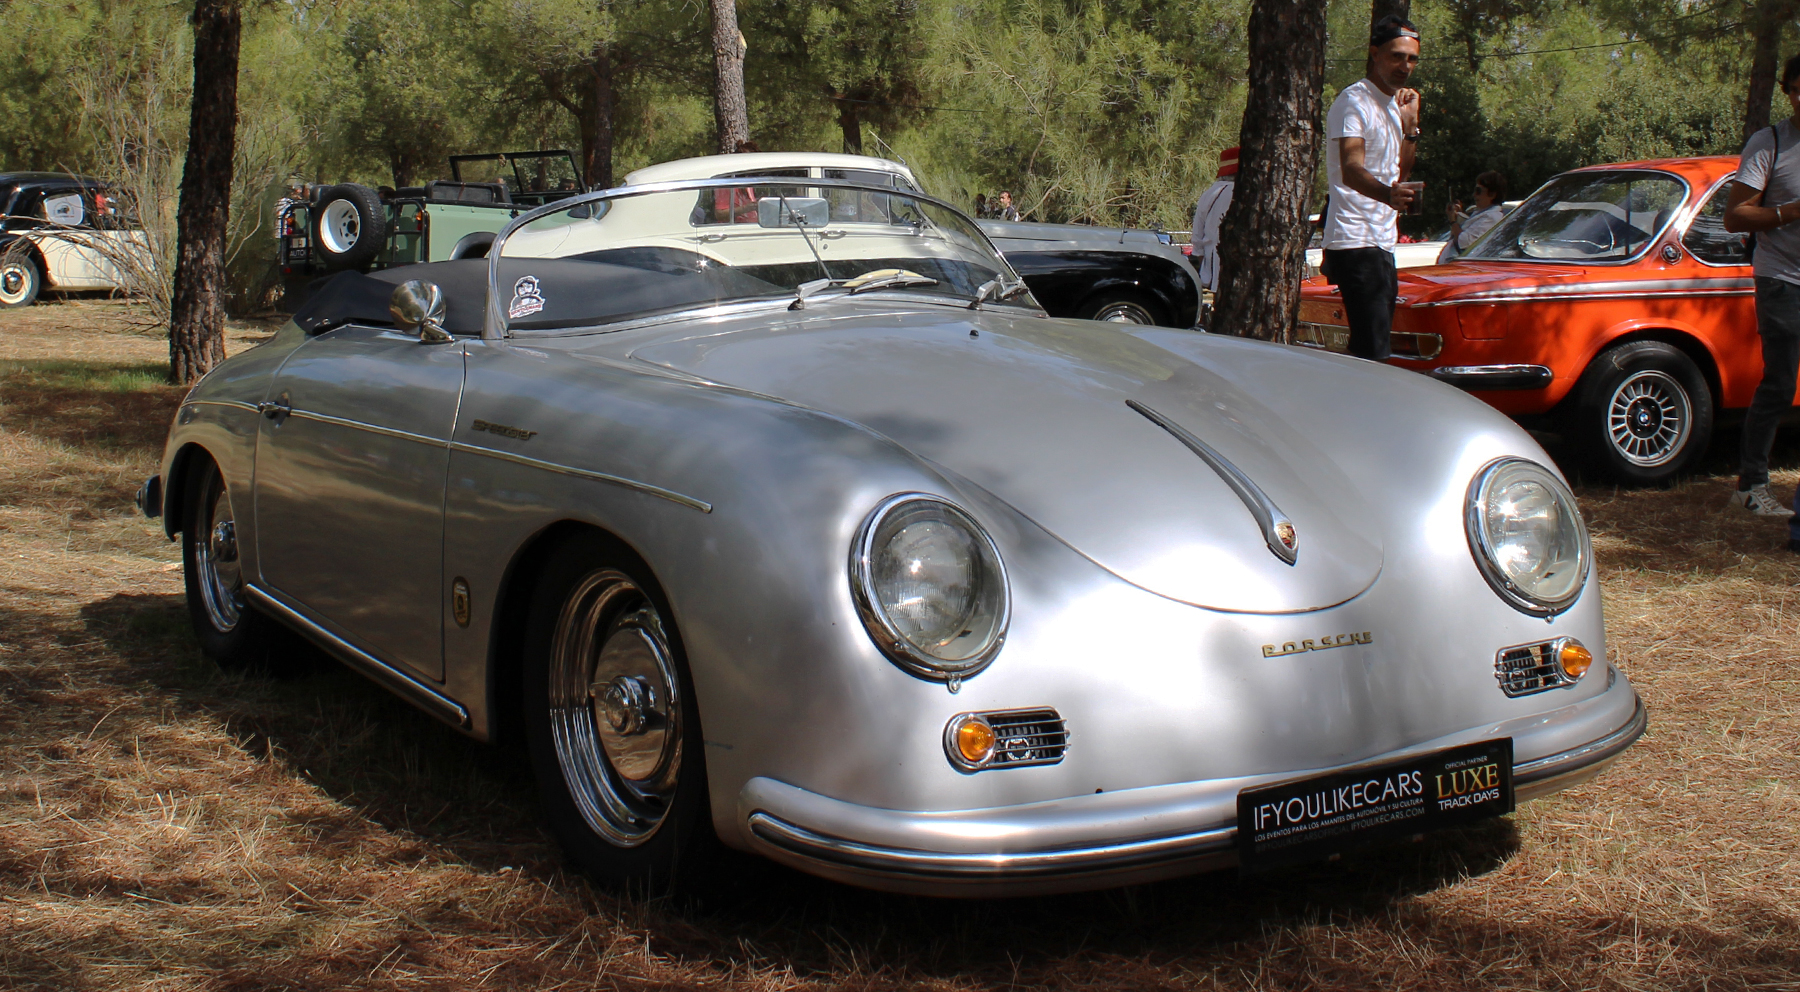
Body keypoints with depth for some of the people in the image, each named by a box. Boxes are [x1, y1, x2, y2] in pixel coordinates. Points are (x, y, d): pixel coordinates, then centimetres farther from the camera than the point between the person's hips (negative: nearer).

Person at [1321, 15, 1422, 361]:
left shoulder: (1393, 105, 19)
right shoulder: (1355, 101, -10)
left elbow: (1400, 174, 18)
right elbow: (1351, 169, -25)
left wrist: (1410, 124, 6)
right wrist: (1388, 194, -45)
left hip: (1382, 244, 9)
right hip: (1355, 243, -9)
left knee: (1372, 350, 10)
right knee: (1372, 355, -18)